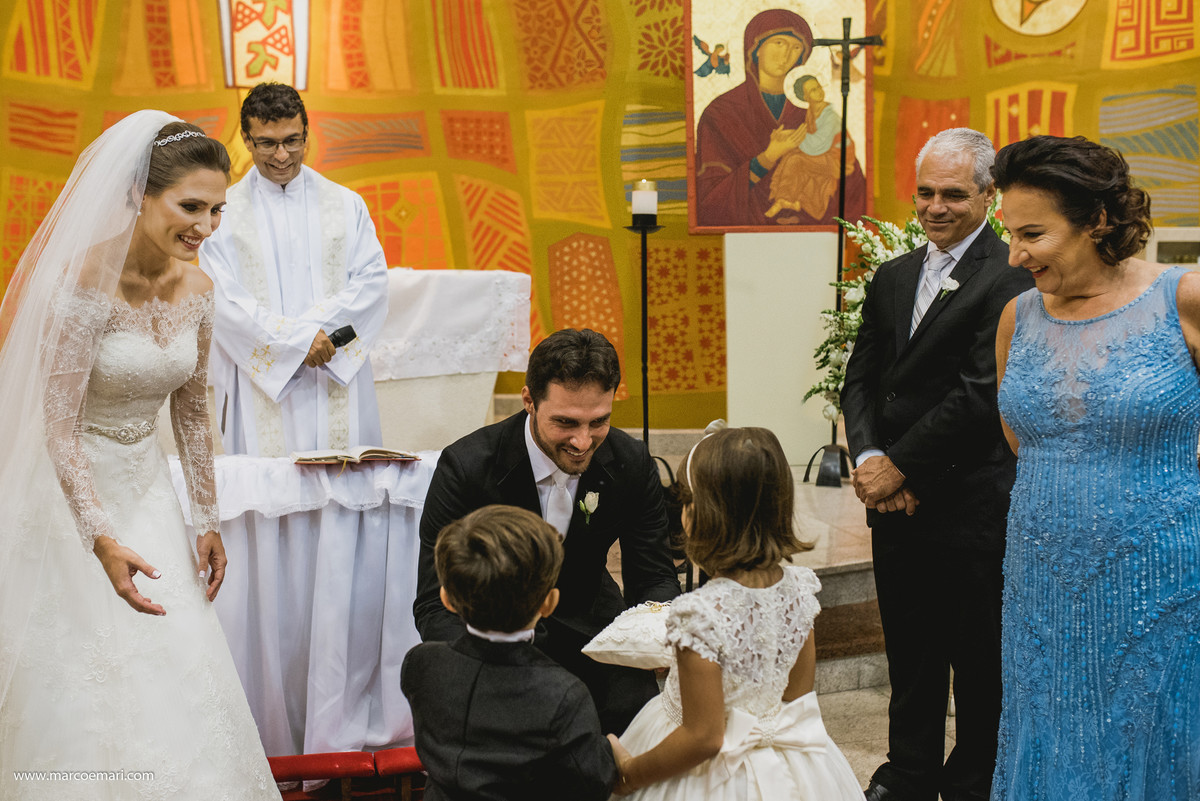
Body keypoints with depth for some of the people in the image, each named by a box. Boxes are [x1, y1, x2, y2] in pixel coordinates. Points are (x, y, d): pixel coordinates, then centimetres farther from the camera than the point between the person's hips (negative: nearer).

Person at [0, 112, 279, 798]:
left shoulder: (197, 289, -2)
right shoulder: (85, 283, -22)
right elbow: (58, 426, -22)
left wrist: (209, 521, 11)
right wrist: (102, 539, -29)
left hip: (148, 491, 6)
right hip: (71, 495, -6)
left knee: (178, 679, 8)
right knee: (85, 686, 1)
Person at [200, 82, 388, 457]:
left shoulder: (346, 205, 12)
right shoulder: (223, 213, 4)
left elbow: (373, 281, 3)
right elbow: (224, 301, -5)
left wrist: (317, 323, -12)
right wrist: (297, 338, -15)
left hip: (339, 382, 2)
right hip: (262, 387, -2)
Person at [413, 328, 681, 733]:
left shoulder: (632, 464, -11)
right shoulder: (465, 467, -21)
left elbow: (654, 578, -2)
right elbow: (436, 607, -21)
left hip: (585, 620, 3)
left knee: (636, 710, -24)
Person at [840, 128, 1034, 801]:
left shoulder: (1009, 278, -13)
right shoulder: (893, 277, 12)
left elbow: (980, 393, -19)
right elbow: (862, 377, 10)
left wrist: (898, 466, -14)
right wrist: (868, 458, -8)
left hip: (972, 509, -6)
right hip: (897, 502, 7)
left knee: (979, 663, 8)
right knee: (910, 653, 18)